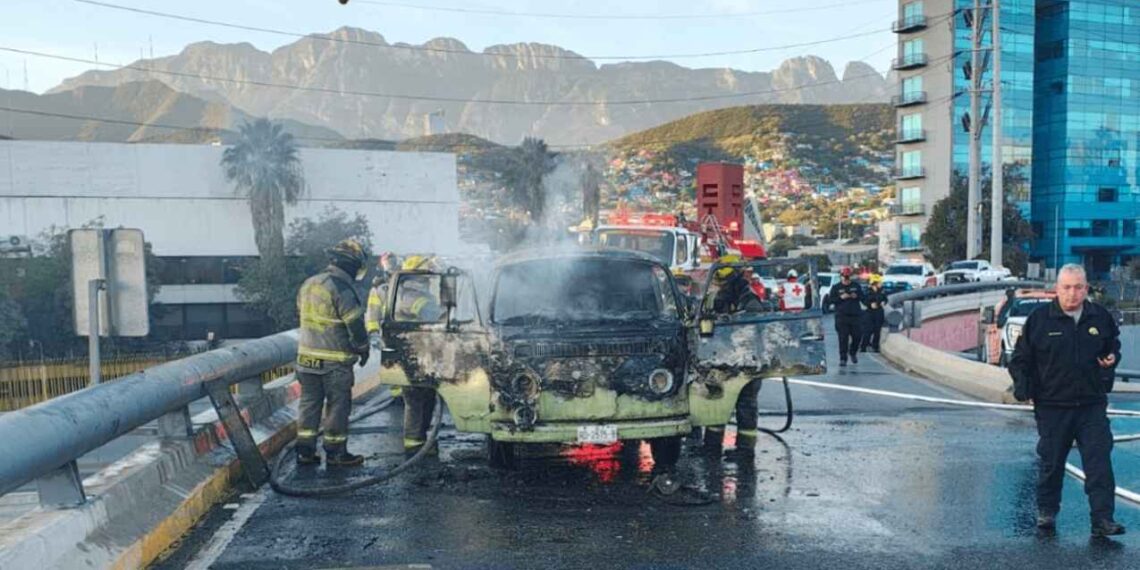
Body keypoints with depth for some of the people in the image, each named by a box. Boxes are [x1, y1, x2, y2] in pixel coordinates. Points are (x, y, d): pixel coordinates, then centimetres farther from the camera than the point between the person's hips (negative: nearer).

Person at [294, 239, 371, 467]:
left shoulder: (308, 284, 11)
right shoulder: (342, 288, -16)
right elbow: (354, 323, -15)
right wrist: (363, 348, 0)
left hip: (307, 356, 8)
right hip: (335, 362, -8)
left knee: (309, 403, 13)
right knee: (338, 406, 3)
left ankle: (305, 450, 16)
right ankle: (335, 452, 9)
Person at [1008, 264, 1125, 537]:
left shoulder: (1101, 318, 3)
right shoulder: (1039, 319, -4)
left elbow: (1113, 346, 23)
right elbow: (1020, 358, 3)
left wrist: (1111, 360, 1)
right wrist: (1024, 389, -6)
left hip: (1092, 405, 2)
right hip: (1052, 406, -1)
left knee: (1099, 462, -4)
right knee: (1051, 463, 9)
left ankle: (1103, 519, 0)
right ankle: (1046, 512, 25)